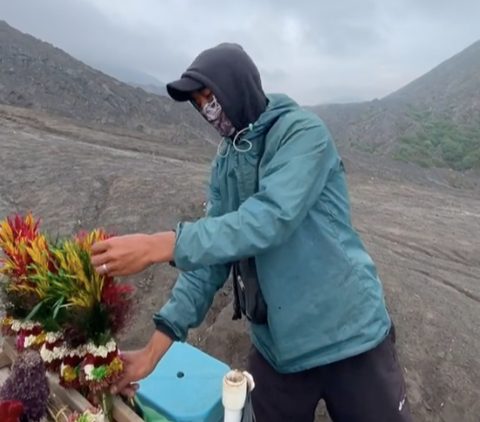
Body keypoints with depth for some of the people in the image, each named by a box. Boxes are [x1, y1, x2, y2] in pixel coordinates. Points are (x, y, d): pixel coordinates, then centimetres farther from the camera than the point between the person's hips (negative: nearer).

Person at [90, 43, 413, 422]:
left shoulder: (303, 131, -13)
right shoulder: (225, 164, 5)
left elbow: (269, 219, -28)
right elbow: (212, 251, 1)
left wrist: (159, 246, -31)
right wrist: (156, 347, -6)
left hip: (349, 337, -5)